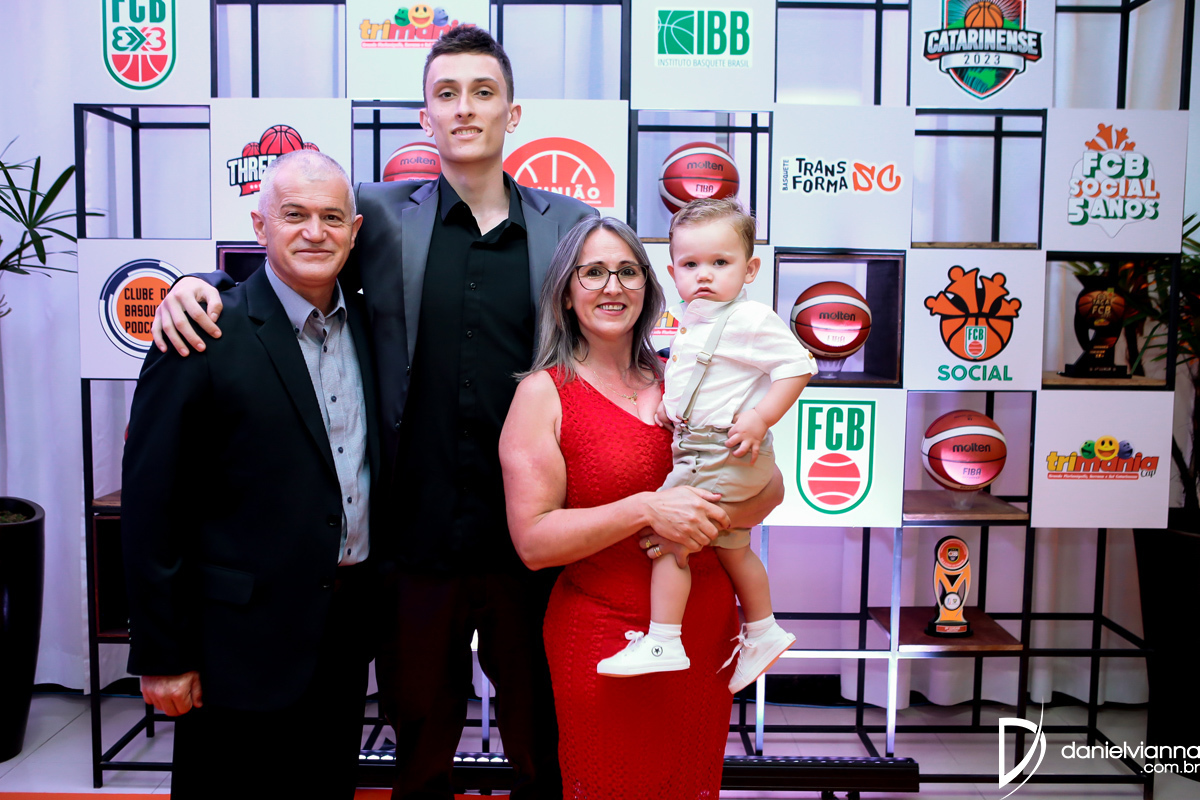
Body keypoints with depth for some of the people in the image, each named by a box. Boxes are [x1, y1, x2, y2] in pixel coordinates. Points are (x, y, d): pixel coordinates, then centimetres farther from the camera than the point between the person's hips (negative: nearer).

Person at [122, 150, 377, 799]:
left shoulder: (367, 323, 5)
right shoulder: (204, 338, -14)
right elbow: (150, 506, -12)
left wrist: (376, 606, 8)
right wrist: (161, 655, -10)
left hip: (348, 626, 6)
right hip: (244, 641, -5)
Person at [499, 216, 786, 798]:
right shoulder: (543, 394, -7)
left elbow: (770, 488, 6)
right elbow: (534, 541, -13)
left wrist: (708, 519, -15)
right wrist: (646, 509, -23)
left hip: (707, 632, 4)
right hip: (606, 637, -4)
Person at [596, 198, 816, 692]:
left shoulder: (752, 320, -16)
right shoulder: (690, 323, 12)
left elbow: (798, 365, -18)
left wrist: (760, 417, -25)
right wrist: (669, 401, 12)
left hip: (725, 458, -10)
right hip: (697, 453, 10)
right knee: (732, 547, 21)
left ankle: (662, 643, -2)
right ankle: (762, 632, 39)